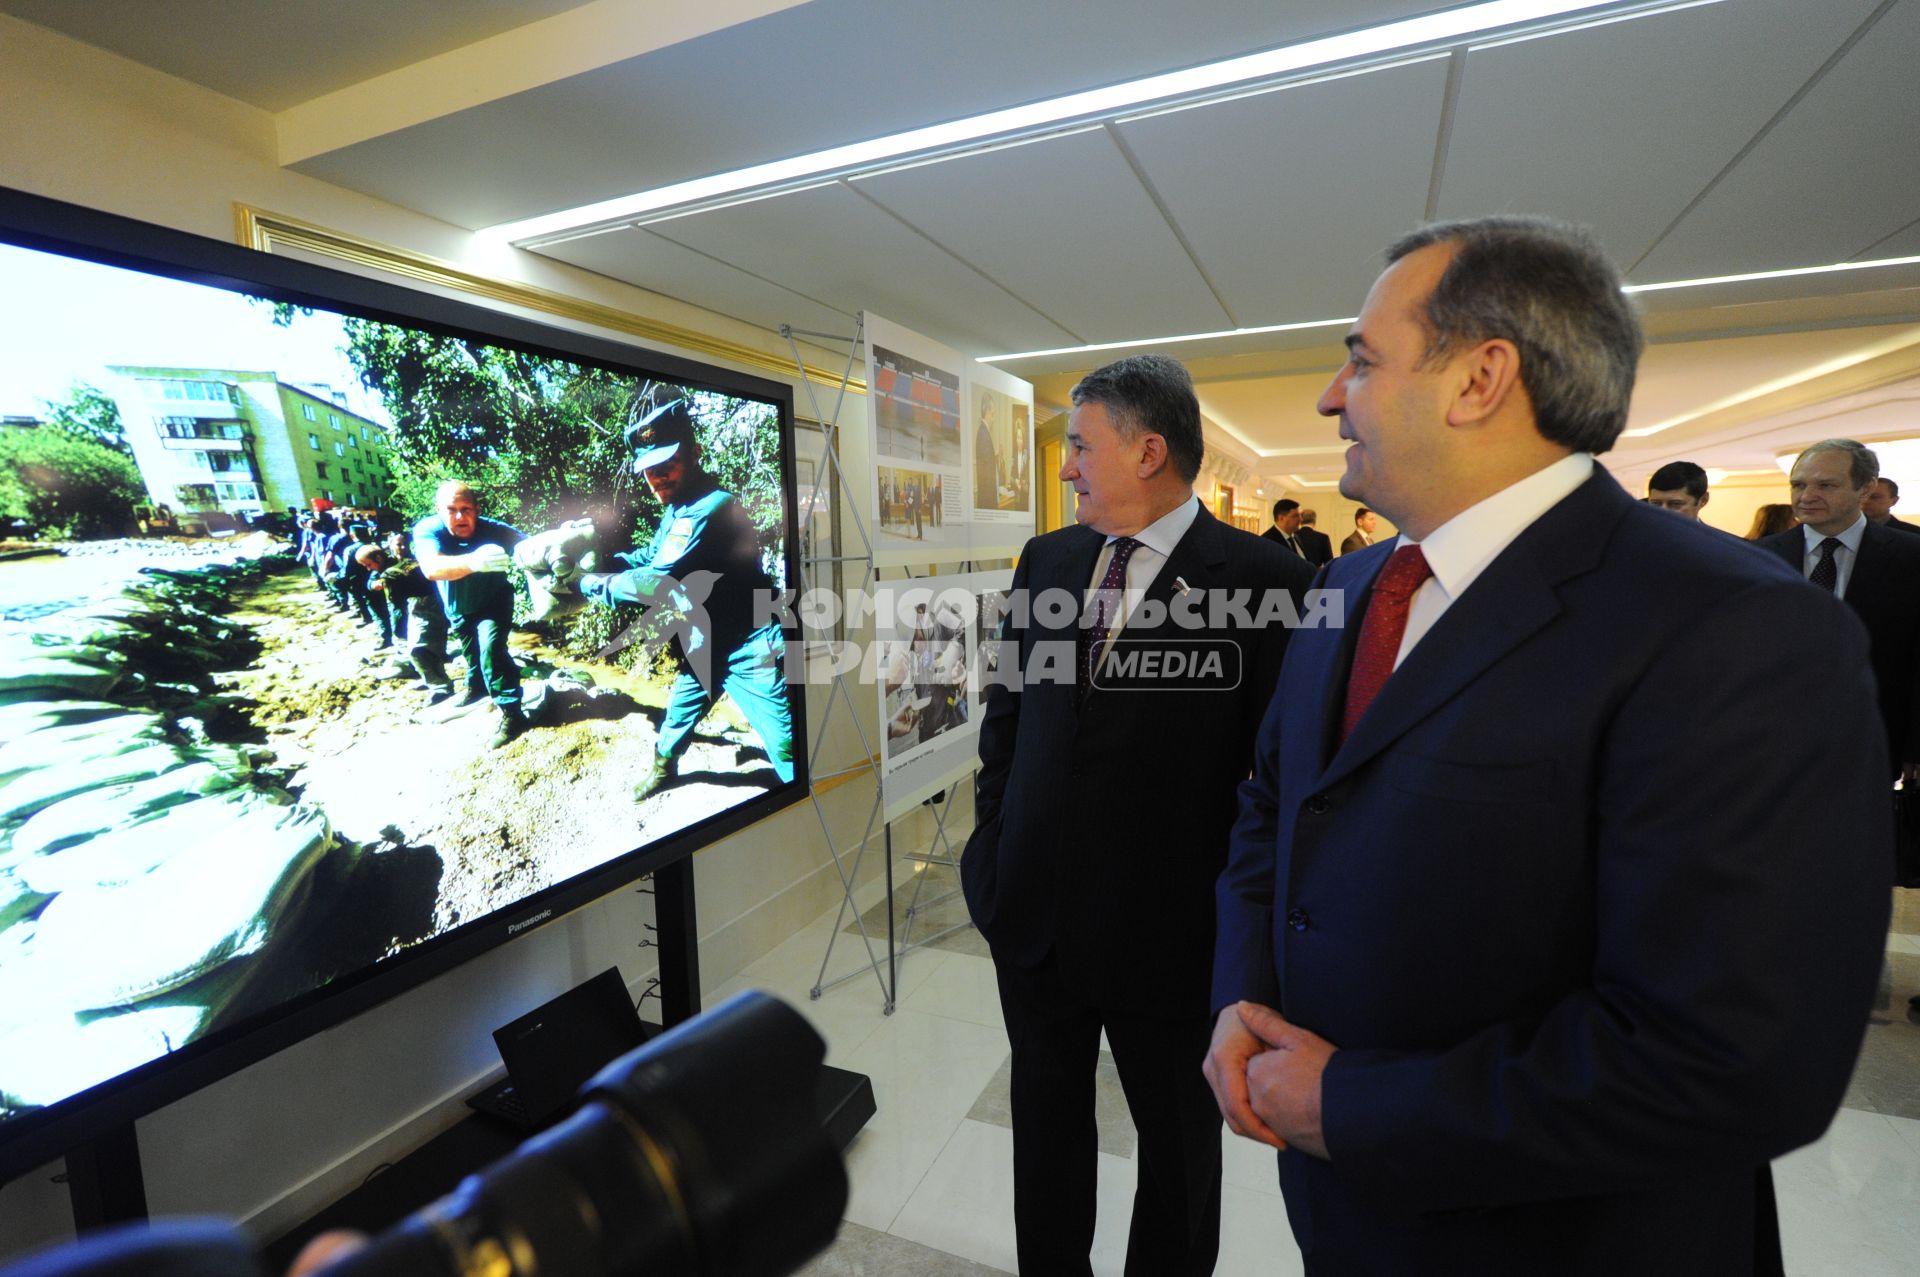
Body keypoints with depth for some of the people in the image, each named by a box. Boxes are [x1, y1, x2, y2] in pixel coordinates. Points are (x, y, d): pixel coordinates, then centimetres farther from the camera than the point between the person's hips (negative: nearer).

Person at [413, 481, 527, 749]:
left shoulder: (492, 529, -31)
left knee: (491, 647, -25)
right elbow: (431, 568, -51)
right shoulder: (427, 530, -32)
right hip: (457, 607, 3)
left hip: (493, 602, -3)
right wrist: (473, 562, -72)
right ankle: (476, 687, 55)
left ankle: (511, 712, -15)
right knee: (470, 651, 25)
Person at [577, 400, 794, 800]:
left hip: (749, 652, -10)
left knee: (787, 748, -6)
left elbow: (655, 582, -28)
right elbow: (651, 556, 20)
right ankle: (662, 767, 53)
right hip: (702, 646, 10)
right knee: (678, 714, 28)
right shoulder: (678, 508, 6)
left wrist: (589, 583, -13)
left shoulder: (710, 509, -28)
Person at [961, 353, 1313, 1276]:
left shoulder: (1265, 582, -15)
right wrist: (991, 847, 5)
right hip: (1033, 912, 5)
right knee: (1046, 1119, 25)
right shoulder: (1046, 560, 1)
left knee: (1178, 1146, 22)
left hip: (1169, 929, -4)